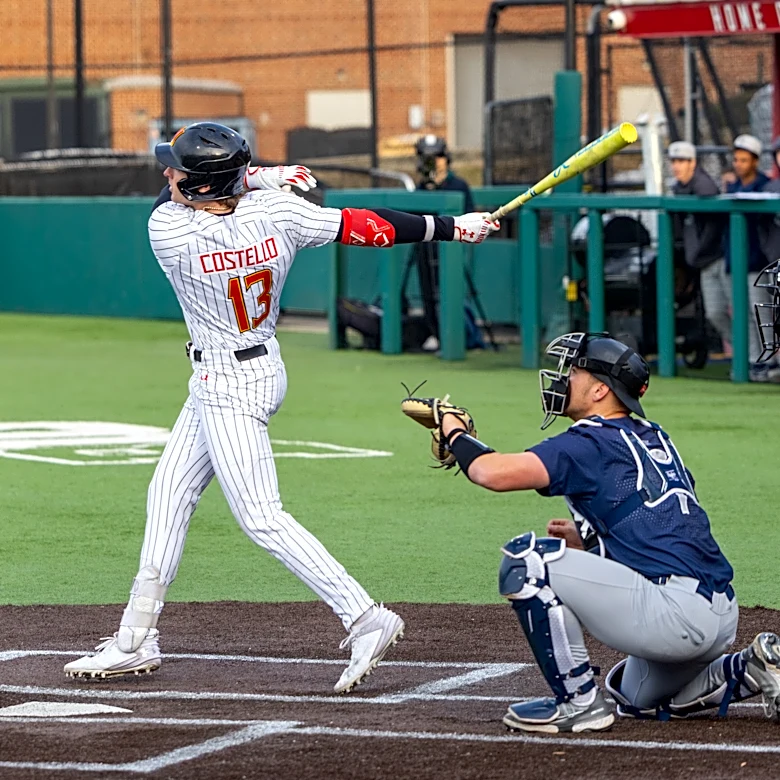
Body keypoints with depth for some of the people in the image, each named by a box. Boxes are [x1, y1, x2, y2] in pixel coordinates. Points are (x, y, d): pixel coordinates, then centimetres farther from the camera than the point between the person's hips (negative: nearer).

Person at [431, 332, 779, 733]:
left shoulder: (592, 442, -7)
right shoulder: (654, 437, 20)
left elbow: (495, 473, -16)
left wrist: (455, 432, 3)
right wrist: (586, 540, 19)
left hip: (675, 609, -10)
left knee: (524, 560, -10)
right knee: (637, 697, 35)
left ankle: (577, 700, -6)